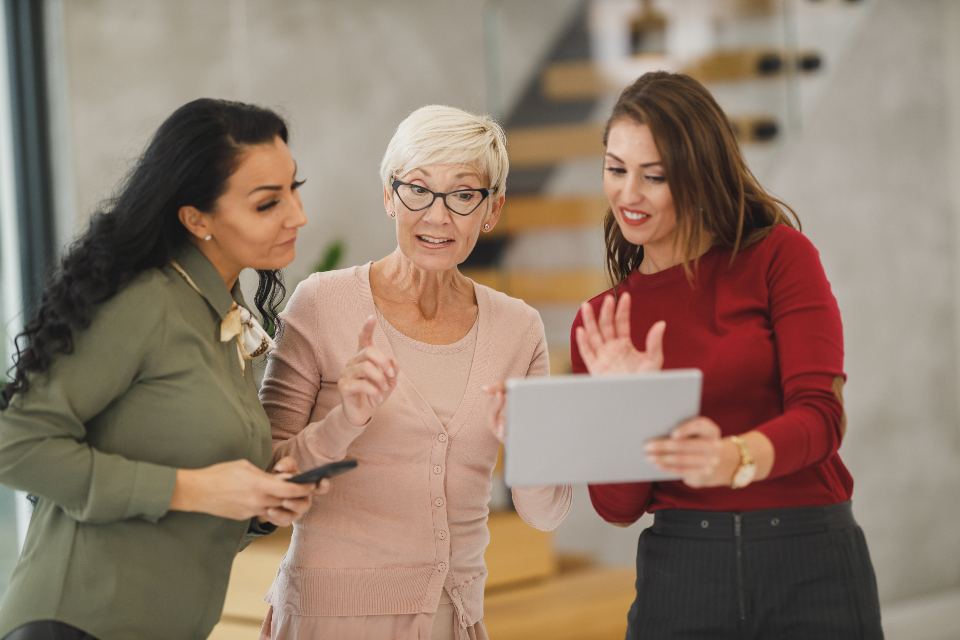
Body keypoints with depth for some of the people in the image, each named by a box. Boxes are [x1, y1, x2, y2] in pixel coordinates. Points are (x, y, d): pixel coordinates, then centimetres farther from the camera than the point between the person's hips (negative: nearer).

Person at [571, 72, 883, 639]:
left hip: (811, 566, -2)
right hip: (678, 575, 2)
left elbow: (821, 413, -12)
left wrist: (735, 459, -31)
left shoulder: (779, 257, -1)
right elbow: (617, 507, 1)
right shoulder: (599, 325, 8)